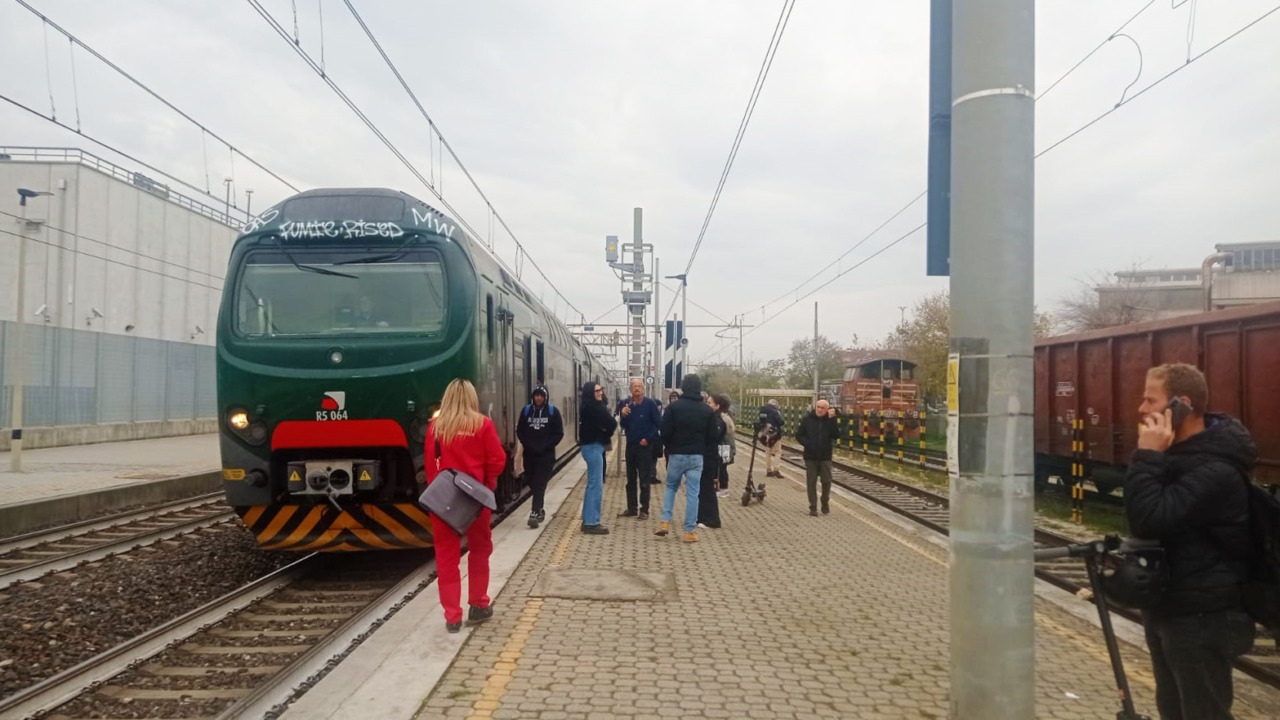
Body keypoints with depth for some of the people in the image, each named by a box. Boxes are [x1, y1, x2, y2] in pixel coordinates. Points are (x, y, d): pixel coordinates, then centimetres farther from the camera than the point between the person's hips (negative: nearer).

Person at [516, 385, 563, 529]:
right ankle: (540, 509, 30)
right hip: (529, 453, 3)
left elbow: (559, 433, -2)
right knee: (531, 482, 10)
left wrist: (545, 446, -11)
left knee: (540, 483, -10)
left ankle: (535, 514, -14)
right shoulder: (526, 410, 5)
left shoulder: (553, 411, -1)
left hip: (546, 454, -3)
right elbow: (520, 431, 8)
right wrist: (529, 445, -6)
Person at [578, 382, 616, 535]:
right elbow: (611, 424, -15)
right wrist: (607, 434, 3)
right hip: (593, 447, -10)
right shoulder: (593, 407, -16)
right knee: (596, 485, -7)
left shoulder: (589, 407, 15)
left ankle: (587, 520, 22)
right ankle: (592, 523, -4)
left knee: (592, 484, 16)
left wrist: (605, 436, -3)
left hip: (592, 446, 10)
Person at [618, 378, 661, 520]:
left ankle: (644, 510, 7)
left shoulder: (650, 403, -9)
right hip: (630, 445, 5)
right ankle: (632, 508, 22)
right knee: (631, 480, 12)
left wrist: (648, 439, -11)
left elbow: (659, 423, -9)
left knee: (644, 480, 0)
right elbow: (623, 425, 6)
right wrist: (623, 415, -14)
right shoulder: (626, 404, 4)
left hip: (645, 446, -5)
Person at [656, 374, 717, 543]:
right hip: (697, 456, 1)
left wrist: (670, 447, 10)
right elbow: (712, 436, 3)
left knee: (671, 487, 18)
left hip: (677, 455, -1)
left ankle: (665, 522, 8)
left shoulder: (673, 407, -8)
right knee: (692, 493, 4)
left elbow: (665, 433, -10)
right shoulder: (707, 410, 0)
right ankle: (690, 531, 4)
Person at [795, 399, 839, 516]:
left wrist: (832, 420, -20)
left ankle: (825, 504, 26)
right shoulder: (807, 419, -1)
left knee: (826, 481, 6)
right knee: (811, 482, 3)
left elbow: (836, 435, -14)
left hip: (825, 457, 0)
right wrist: (807, 443, -13)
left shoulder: (829, 420, -1)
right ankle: (813, 507, 10)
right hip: (810, 457, 0)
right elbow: (799, 435, 4)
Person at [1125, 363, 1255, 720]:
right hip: (1168, 609, 9)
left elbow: (1148, 520, -31)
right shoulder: (1182, 452, 8)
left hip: (1202, 618, -9)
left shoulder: (1216, 469, -23)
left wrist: (1147, 456, -26)